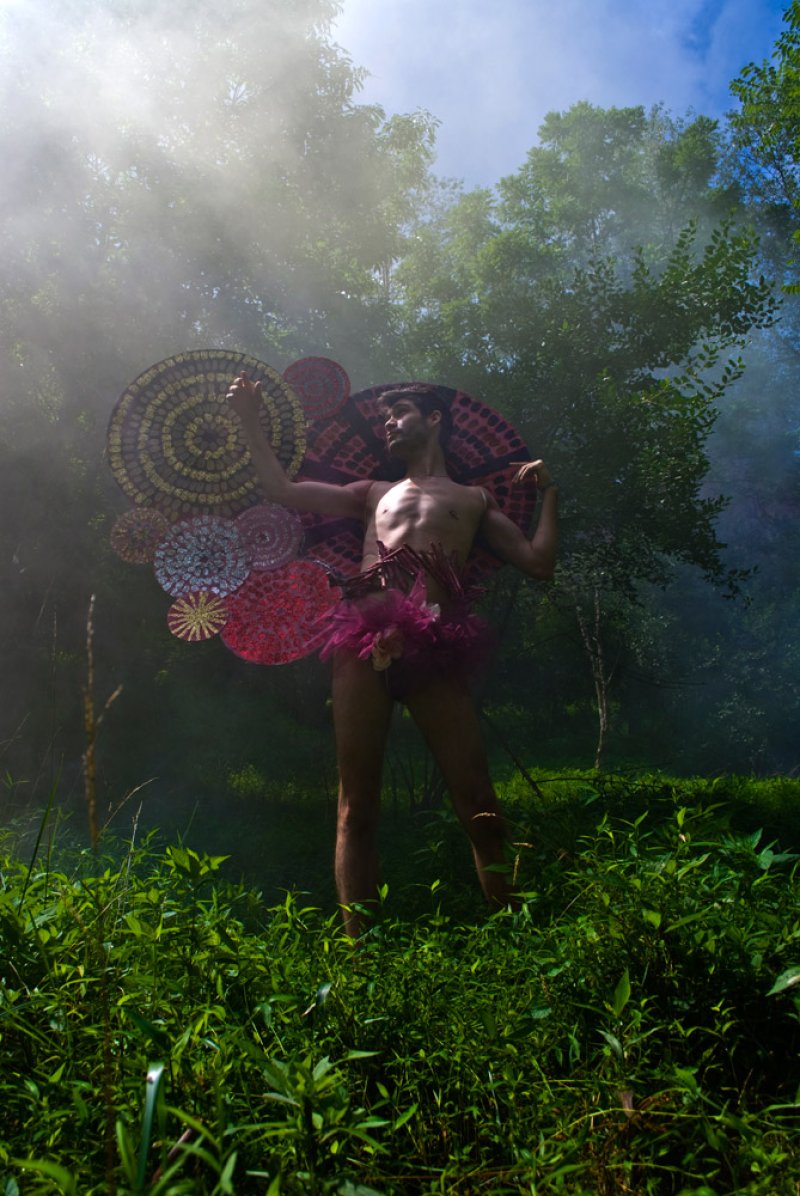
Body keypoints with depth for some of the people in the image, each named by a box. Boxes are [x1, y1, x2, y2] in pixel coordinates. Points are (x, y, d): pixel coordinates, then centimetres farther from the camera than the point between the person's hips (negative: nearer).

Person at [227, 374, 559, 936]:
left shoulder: (475, 499, 27)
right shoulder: (374, 493, 32)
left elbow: (538, 563, 20)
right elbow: (282, 489, 29)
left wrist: (549, 493, 16)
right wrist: (251, 420, 29)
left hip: (434, 648, -2)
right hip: (366, 639, 2)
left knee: (479, 803, -9)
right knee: (357, 804, -3)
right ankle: (358, 944, 2)